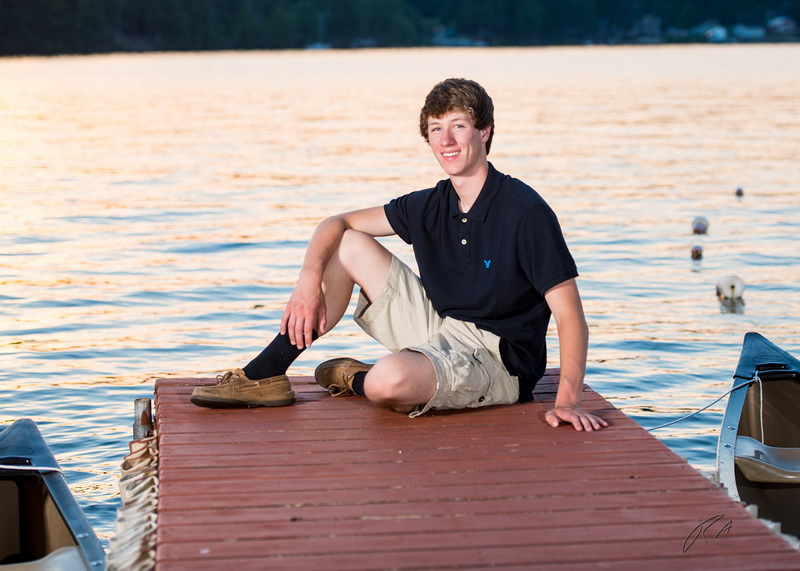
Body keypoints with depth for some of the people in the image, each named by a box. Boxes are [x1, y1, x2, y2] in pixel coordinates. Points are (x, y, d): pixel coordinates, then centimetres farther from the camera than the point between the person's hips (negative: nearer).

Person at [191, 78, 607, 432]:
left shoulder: (526, 213, -18)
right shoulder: (431, 206, 3)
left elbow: (570, 315, -21)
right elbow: (336, 224, 8)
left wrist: (567, 400, -33)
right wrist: (309, 282, -11)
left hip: (496, 360, -7)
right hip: (438, 328, 7)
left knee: (390, 380, -37)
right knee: (350, 245, 2)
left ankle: (354, 379, 4)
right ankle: (265, 376, 2)